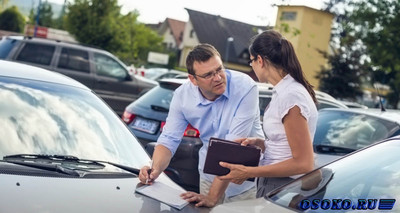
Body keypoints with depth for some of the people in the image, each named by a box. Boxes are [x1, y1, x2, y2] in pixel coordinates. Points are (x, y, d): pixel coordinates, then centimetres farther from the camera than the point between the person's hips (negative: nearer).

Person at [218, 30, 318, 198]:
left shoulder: (290, 97, -20)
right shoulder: (283, 91, 10)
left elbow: (304, 163, -22)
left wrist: (249, 172, -21)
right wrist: (259, 142, 5)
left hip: (282, 190, -9)